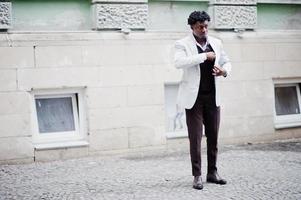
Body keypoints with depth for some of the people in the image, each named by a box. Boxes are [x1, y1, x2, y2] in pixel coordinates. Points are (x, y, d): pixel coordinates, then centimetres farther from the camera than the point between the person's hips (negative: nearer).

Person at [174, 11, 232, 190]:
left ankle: (212, 172, 18)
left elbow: (226, 61, 20)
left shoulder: (216, 43, 10)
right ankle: (197, 176, 4)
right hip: (194, 97, -4)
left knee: (213, 136, 7)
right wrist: (205, 56, -22)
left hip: (212, 97, 4)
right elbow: (179, 62, -23)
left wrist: (225, 70, -4)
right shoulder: (183, 44, -4)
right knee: (195, 138, -3)